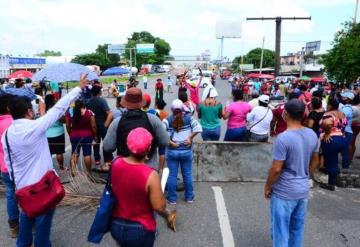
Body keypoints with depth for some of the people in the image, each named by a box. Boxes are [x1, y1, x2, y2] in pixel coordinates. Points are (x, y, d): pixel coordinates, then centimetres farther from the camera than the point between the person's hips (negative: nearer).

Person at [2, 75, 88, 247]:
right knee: (43, 217, 11)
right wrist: (79, 88, -13)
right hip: (42, 184, -7)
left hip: (22, 185, 7)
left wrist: (16, 179, 20)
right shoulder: (35, 126, -22)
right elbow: (59, 109, -19)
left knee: (26, 214, 26)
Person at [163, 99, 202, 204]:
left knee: (172, 175, 10)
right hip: (186, 150, 1)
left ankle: (172, 198, 20)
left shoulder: (167, 120, -6)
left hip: (172, 151, -1)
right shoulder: (189, 118, -3)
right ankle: (189, 197, 27)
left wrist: (170, 142, -12)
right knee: (187, 174, 14)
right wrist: (190, 138, -7)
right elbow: (198, 128, -13)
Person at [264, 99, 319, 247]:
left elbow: (276, 169, -20)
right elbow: (314, 162, 9)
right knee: (297, 229, 21)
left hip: (284, 192, -6)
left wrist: (268, 186, -5)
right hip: (303, 190, 7)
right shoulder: (312, 135, -2)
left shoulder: (283, 138, -23)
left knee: (280, 230, 9)